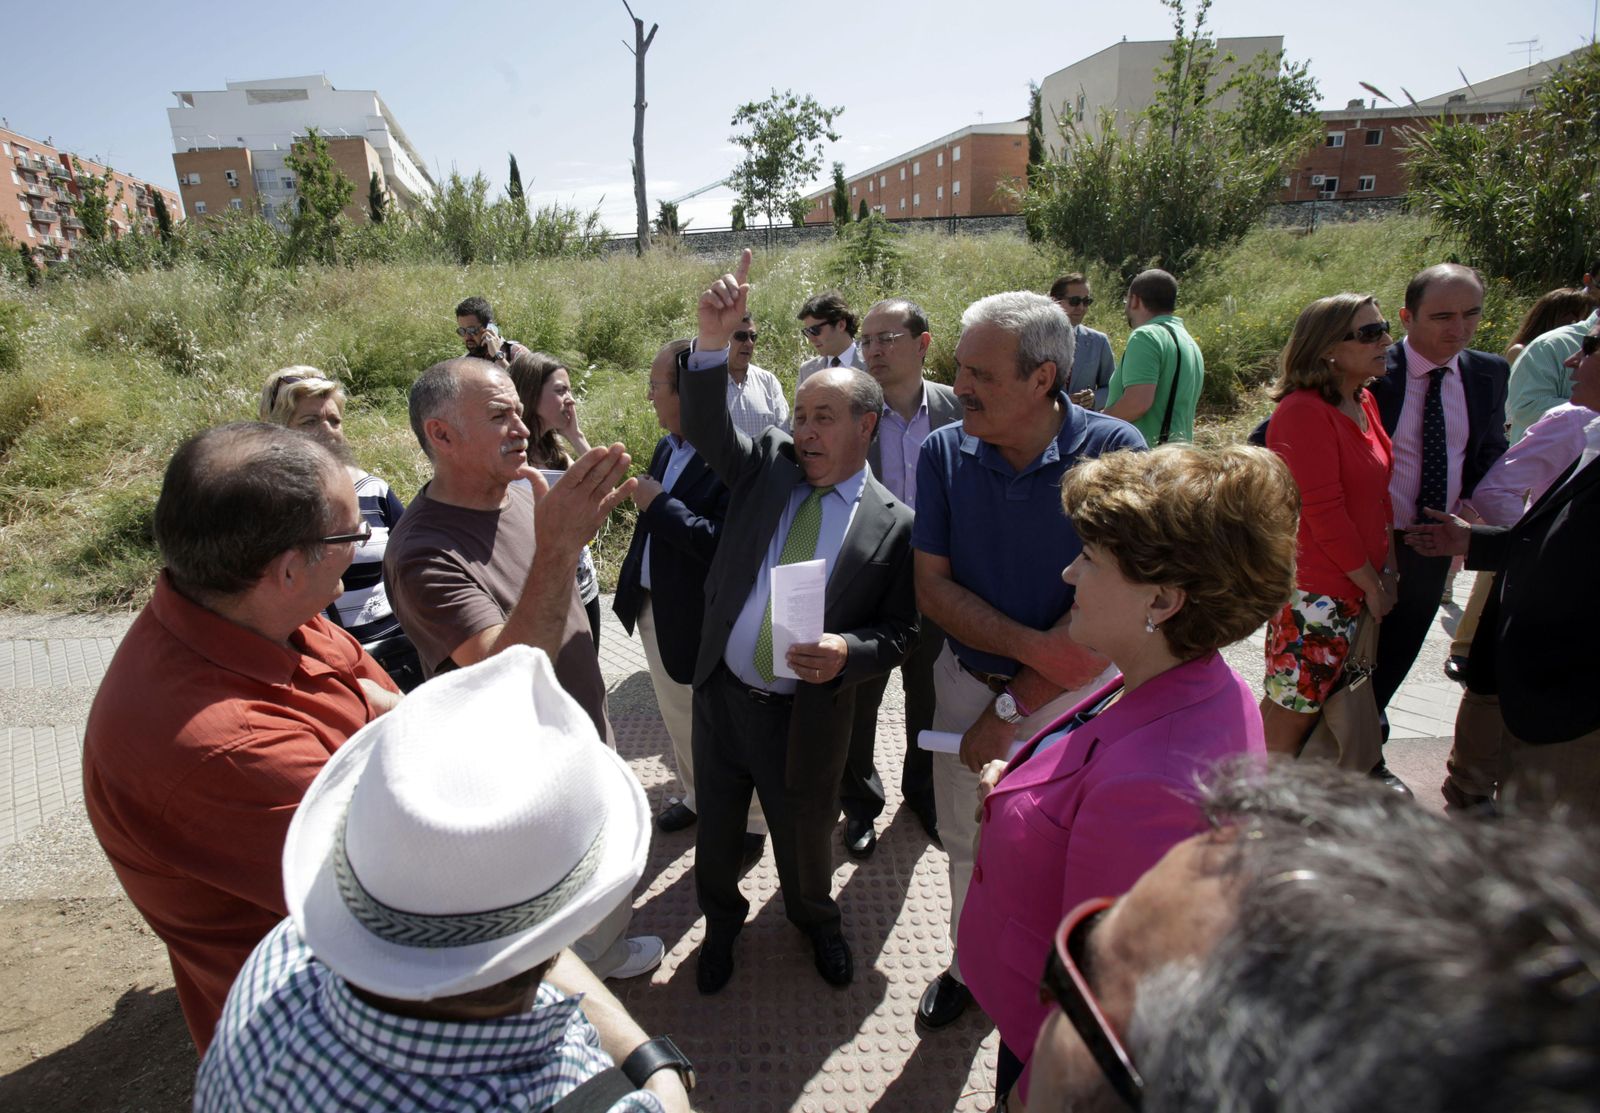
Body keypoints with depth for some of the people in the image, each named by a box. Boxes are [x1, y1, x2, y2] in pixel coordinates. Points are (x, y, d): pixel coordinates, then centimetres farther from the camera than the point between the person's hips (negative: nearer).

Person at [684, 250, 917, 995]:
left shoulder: (892, 525, -10)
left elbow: (900, 632, -6)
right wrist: (713, 343, -32)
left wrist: (849, 652, -26)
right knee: (716, 828, 23)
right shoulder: (768, 465, -2)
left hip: (806, 718, -2)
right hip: (720, 694, 3)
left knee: (805, 838, 21)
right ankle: (721, 923, 52)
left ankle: (815, 920, 54)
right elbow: (706, 429, -17)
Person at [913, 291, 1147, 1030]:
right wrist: (1032, 644, -22)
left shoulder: (1112, 452, -18)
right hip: (967, 681, 3)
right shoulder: (944, 453, -9)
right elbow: (931, 586, -8)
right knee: (967, 844, 19)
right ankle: (971, 963, 47)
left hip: (1074, 692, -2)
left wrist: (1012, 708, -16)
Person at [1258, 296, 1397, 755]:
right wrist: (1372, 585, -10)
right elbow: (1324, 513, -19)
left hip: (1361, 587, 8)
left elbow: (1378, 492, 16)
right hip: (1316, 593, -8)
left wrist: (1387, 571, 6)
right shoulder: (1303, 411, -16)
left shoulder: (1364, 402, 11)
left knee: (1313, 702, 15)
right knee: (1292, 710, 0)